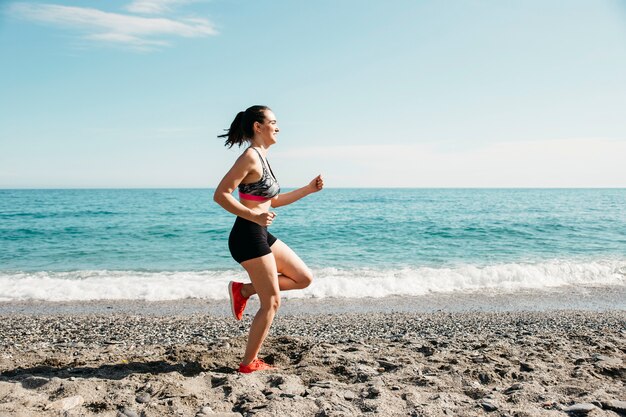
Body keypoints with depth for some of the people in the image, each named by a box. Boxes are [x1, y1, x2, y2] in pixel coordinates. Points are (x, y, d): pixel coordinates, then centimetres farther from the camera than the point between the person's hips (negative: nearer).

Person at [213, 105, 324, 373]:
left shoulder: (261, 158, 15)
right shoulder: (250, 157, -14)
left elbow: (273, 200, 23)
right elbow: (220, 195, -21)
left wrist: (308, 189, 19)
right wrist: (254, 216, -28)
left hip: (261, 235, 9)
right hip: (247, 236, -9)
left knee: (304, 278, 13)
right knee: (272, 303, 0)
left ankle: (243, 290, 17)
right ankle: (249, 364, 15)